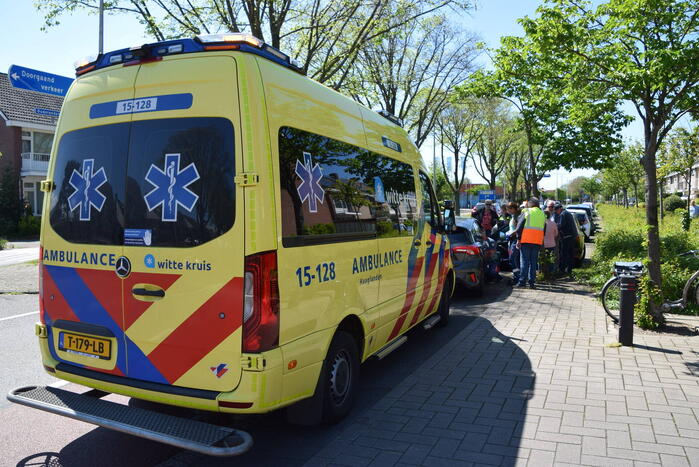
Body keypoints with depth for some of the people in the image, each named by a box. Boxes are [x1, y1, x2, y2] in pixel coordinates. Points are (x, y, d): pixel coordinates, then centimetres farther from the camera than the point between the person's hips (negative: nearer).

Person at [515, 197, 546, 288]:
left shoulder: (527, 212, -2)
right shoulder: (543, 214, 15)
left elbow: (519, 227, -5)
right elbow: (544, 230, 17)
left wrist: (518, 239, 0)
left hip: (526, 241, -4)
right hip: (537, 242, 4)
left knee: (524, 261, 0)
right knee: (533, 262, 8)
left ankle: (522, 281, -2)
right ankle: (532, 282, 6)